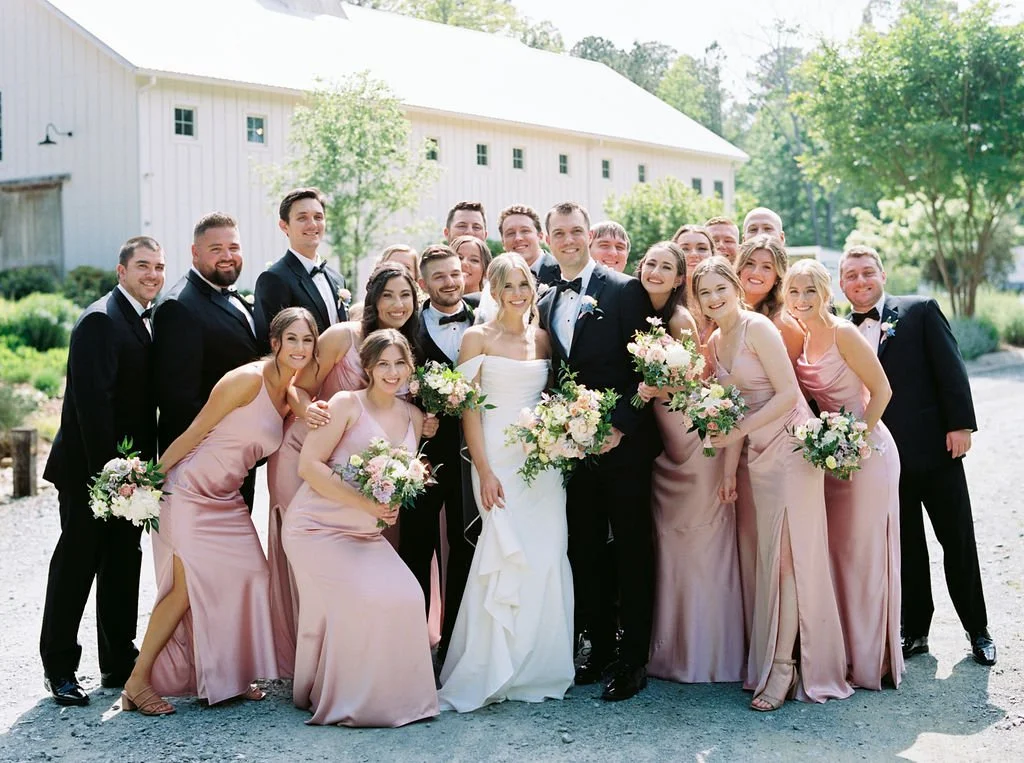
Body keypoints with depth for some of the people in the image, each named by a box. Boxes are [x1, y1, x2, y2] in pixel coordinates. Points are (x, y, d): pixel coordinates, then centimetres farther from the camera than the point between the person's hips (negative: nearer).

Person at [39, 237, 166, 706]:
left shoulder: (150, 320, 11)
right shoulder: (100, 320, -16)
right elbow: (92, 400, -22)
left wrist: (145, 464, 7)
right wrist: (109, 469, -25)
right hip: (90, 467, -8)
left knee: (124, 566, 13)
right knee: (76, 564, 2)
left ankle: (120, 663, 22)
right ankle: (59, 668, 13)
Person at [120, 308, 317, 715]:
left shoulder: (291, 396, 7)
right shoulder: (248, 379, -17)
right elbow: (195, 432, -14)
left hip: (227, 499, 8)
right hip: (189, 491, -8)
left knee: (249, 576, 2)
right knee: (189, 584, -12)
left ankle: (229, 676, 15)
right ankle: (137, 682, -2)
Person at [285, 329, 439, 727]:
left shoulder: (413, 417, 9)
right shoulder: (346, 404, -9)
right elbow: (308, 465, -14)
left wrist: (392, 506, -3)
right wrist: (364, 503, -20)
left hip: (366, 532, 6)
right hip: (319, 525, -6)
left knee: (405, 597, -14)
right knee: (361, 600, -21)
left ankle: (389, 694, 7)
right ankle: (343, 700, 0)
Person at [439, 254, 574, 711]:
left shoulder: (543, 338, 13)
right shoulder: (478, 338, 0)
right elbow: (468, 408, -5)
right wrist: (484, 471, -12)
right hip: (498, 456, -4)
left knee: (546, 557, -1)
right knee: (507, 556, -11)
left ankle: (536, 667, 13)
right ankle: (490, 672, 0)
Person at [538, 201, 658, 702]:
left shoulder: (625, 291, -5)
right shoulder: (545, 303, 13)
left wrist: (619, 425, -17)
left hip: (623, 442, -5)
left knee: (632, 552, 2)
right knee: (584, 552, 10)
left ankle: (633, 660, 10)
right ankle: (599, 647, 22)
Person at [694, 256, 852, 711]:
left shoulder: (757, 328, -12)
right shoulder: (715, 343, 11)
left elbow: (788, 393, -16)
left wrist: (738, 433, -17)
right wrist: (729, 470, 11)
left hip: (792, 446, -7)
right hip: (759, 454, 8)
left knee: (786, 554, -6)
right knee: (769, 554, 8)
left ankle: (782, 666, -1)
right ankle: (771, 659, 15)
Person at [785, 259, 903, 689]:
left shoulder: (843, 333, -14)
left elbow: (881, 390, -12)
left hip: (866, 450, -7)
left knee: (863, 552, -1)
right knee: (832, 551, 10)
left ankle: (870, 660, 11)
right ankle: (842, 653, 21)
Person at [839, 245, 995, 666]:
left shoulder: (920, 311, -2)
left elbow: (951, 368, -5)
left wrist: (960, 425, -11)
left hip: (935, 446, -2)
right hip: (884, 454, 2)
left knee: (958, 541, 6)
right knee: (906, 546, 10)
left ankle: (977, 630, 20)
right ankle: (915, 630, 21)